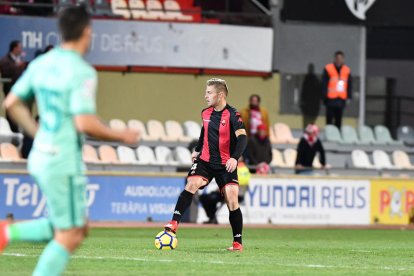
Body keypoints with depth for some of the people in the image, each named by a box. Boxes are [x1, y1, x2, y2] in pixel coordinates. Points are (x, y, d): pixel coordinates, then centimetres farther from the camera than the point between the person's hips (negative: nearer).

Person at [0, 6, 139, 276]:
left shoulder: (41, 63, 8)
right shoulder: (82, 72, -16)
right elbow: (85, 123, -23)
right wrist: (121, 136, -8)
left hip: (41, 155, 8)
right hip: (64, 162, -8)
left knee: (80, 228, 17)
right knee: (68, 237, 0)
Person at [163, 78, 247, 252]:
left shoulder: (232, 115, -13)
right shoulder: (206, 114, 6)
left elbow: (242, 137, -24)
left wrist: (235, 158, -37)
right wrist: (197, 150, 24)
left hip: (226, 165, -4)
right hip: (205, 161, 4)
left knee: (232, 202, -7)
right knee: (192, 184, -22)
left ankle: (238, 242, 4)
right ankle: (174, 224, -29)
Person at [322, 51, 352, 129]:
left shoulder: (347, 70, 9)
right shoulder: (328, 69, -2)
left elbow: (349, 85, 13)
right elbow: (324, 84, -3)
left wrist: (349, 97, 6)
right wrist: (325, 96, -9)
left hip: (341, 99, 3)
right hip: (331, 99, -3)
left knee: (338, 121, 6)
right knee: (329, 120, -2)